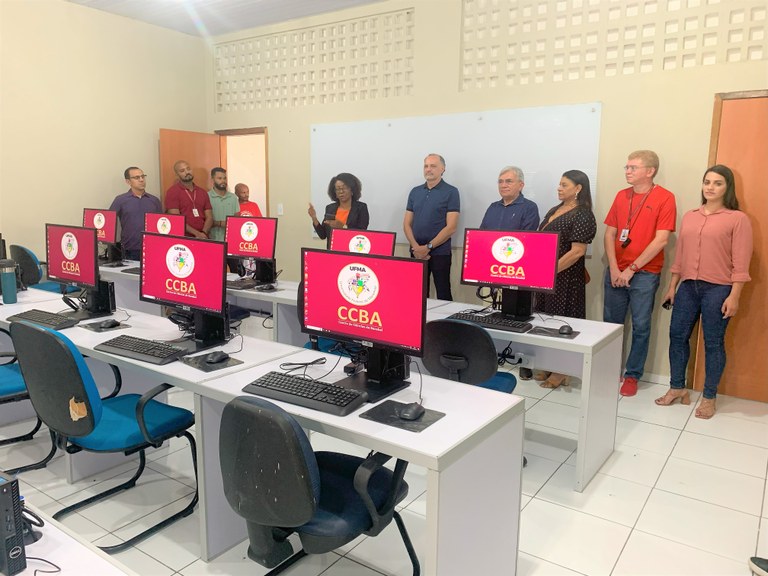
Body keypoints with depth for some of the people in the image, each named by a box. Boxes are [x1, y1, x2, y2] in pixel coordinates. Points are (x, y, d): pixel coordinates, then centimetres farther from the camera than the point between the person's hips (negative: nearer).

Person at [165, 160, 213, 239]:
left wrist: (203, 233, -9)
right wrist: (197, 233, -15)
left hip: (202, 238, 3)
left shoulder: (202, 192, 15)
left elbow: (209, 217, 10)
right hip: (182, 238, -3)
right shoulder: (172, 192, 2)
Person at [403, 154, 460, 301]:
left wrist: (428, 247, -13)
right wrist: (416, 247, -7)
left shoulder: (451, 192, -2)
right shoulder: (415, 192, 12)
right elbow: (407, 224, 9)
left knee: (443, 294, -1)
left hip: (440, 253, -4)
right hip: (417, 253, 4)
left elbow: (451, 227, -9)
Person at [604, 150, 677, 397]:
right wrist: (613, 269, -5)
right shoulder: (621, 196, 9)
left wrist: (631, 269, -12)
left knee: (640, 326, 3)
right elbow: (609, 234, 7)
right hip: (616, 271, 4)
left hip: (645, 273, -4)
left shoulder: (665, 198, -5)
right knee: (611, 323, 8)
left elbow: (661, 240, -11)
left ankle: (632, 375, 16)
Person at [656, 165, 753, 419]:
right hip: (688, 286, 5)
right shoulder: (689, 217, 12)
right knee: (677, 336, 8)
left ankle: (709, 397, 18)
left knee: (713, 343, 4)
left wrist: (734, 296, -13)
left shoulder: (738, 219, -4)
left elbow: (741, 263, -8)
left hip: (718, 289, -5)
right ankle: (677, 388, 24)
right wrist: (672, 286, 13)